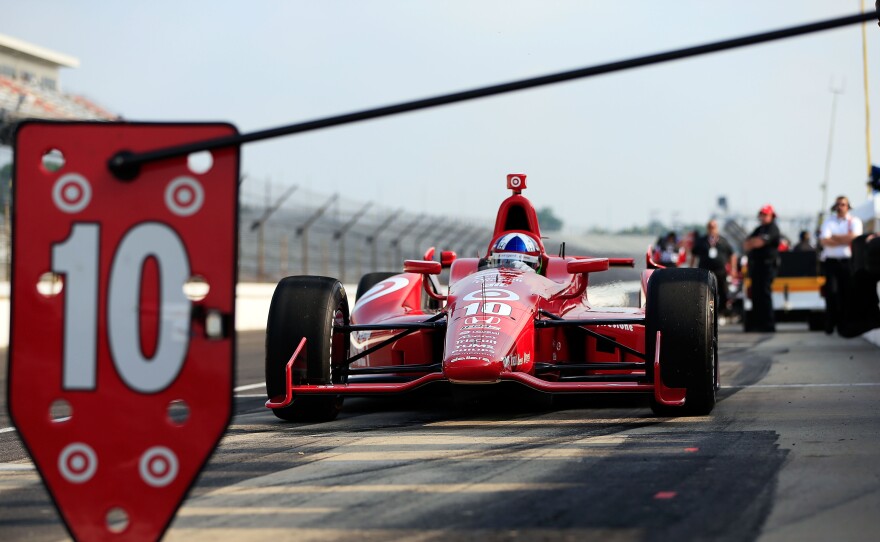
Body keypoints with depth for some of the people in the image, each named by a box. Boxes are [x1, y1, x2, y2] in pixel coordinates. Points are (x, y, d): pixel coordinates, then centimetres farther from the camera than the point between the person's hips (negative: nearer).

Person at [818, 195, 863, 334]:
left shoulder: (854, 221, 9)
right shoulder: (828, 221, 11)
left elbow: (854, 237, -10)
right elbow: (824, 241, -5)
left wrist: (834, 237, -5)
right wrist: (845, 240, -6)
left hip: (848, 261, 0)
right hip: (831, 261, 0)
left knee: (848, 292, -3)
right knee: (831, 292, -6)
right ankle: (830, 326, -2)